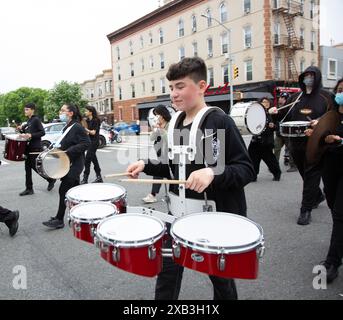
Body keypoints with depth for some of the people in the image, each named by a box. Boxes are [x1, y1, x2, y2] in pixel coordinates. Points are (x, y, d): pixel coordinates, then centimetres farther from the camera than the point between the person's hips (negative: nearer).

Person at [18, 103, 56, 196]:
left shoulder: (36, 120, -9)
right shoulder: (28, 121, 16)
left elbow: (42, 132, -16)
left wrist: (31, 135, -25)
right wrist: (21, 130, 5)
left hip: (35, 148, -9)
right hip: (28, 147, 9)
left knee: (35, 166, -5)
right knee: (28, 167, 7)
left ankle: (51, 179, 15)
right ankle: (29, 189, 12)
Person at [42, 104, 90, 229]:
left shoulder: (77, 127, -15)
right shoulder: (67, 127, 12)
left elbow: (86, 143, -21)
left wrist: (68, 152, -25)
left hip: (74, 164, -9)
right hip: (68, 163, 9)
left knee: (63, 190, -7)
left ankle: (59, 220, 2)